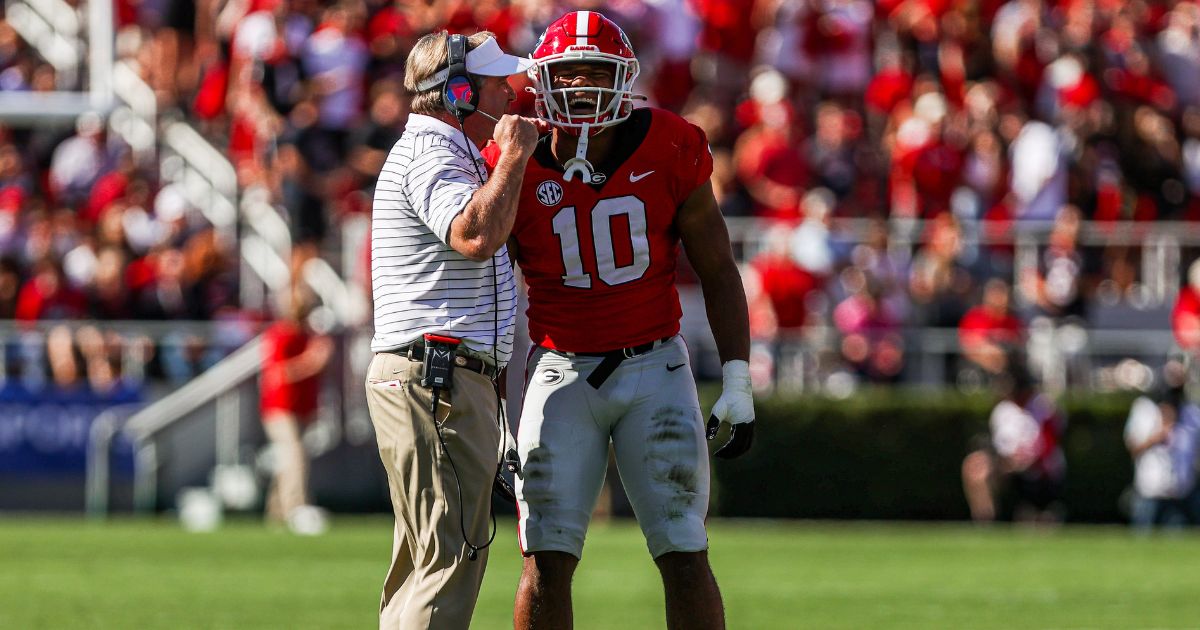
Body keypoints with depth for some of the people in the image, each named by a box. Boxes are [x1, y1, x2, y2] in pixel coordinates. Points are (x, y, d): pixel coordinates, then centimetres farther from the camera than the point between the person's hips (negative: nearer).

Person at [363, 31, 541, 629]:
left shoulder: (446, 152, 23)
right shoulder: (429, 151, -10)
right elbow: (475, 236, -27)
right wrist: (513, 155, -18)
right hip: (438, 377, -11)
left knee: (424, 559, 12)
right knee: (453, 554, -14)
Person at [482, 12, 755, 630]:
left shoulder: (669, 150, -6)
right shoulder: (517, 168, -6)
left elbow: (718, 272, 3)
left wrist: (737, 381, -4)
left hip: (655, 369, 0)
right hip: (561, 371, 0)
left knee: (685, 559, -3)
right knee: (547, 561, -4)